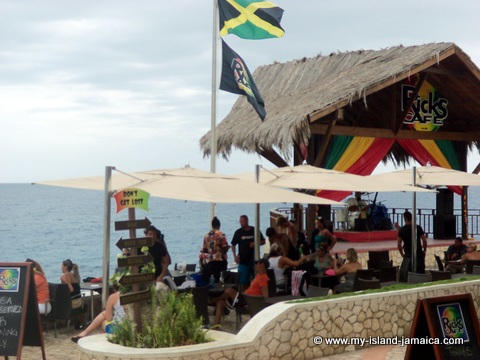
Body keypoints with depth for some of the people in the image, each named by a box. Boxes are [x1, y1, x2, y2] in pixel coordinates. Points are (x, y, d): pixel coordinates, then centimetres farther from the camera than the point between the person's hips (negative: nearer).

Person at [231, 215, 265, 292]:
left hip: (254, 260, 0)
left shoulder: (255, 230, 0)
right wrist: (235, 256, -7)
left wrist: (256, 243, -12)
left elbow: (263, 241, 7)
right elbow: (233, 245, 6)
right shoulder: (238, 232, 2)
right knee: (243, 282, 2)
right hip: (243, 260, 0)